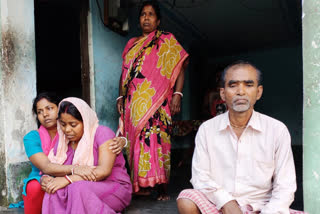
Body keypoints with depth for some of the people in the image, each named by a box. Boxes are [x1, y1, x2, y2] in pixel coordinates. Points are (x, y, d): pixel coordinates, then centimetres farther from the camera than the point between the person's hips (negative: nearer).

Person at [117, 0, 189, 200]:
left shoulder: (167, 40, 9)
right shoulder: (131, 44, 22)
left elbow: (180, 66, 1)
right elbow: (124, 72, 23)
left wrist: (177, 94, -11)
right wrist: (121, 96, 12)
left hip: (157, 102, -4)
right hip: (133, 102, 5)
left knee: (156, 139, -12)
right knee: (135, 140, 1)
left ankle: (162, 188, -5)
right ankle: (141, 185, 8)